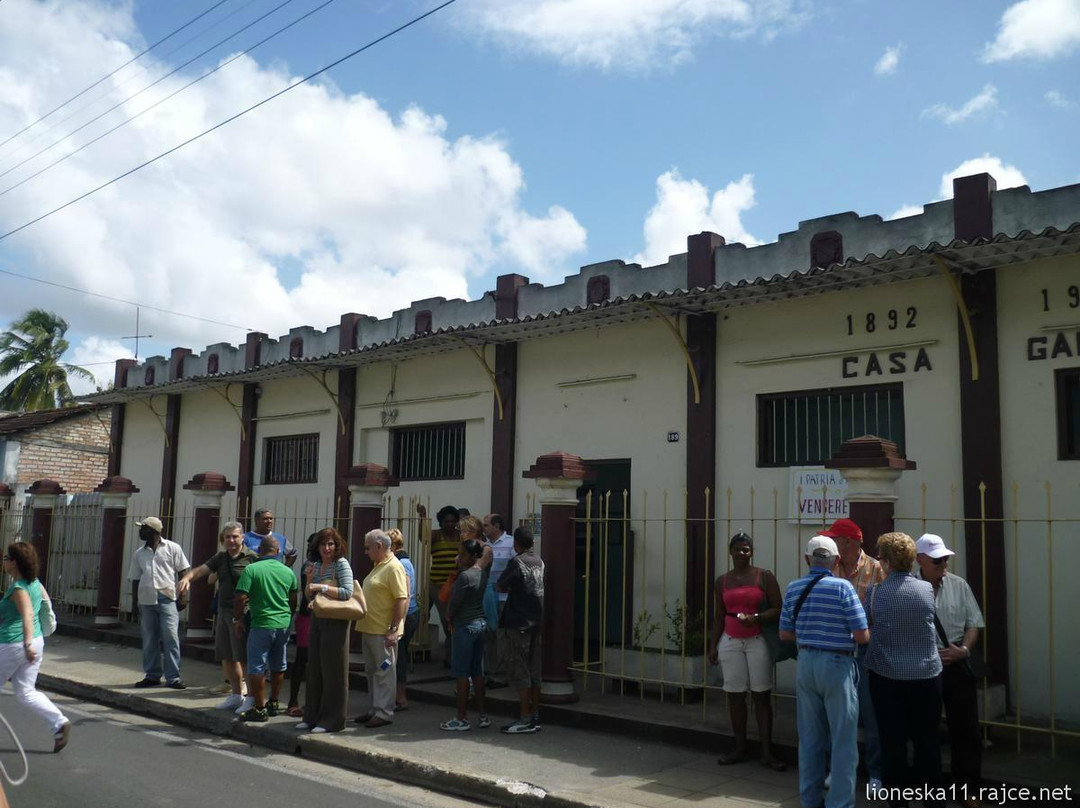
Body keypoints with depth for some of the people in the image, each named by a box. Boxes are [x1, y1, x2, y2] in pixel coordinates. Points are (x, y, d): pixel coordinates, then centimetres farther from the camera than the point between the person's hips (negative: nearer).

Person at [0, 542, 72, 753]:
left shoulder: (18, 589, -18)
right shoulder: (35, 582, 7)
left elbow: (28, 615, -32)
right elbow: (47, 600, 22)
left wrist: (28, 643, -43)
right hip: (37, 641, 8)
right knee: (26, 692, 12)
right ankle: (59, 723, -4)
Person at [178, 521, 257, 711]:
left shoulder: (251, 557, -8)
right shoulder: (220, 558, 12)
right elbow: (201, 570, 1)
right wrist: (187, 578, -20)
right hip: (223, 611, 7)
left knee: (243, 658, -6)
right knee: (226, 657, 14)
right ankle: (236, 695, 27)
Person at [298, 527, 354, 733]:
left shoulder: (341, 564, -7)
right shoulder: (316, 565, 12)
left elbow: (347, 592, -17)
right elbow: (310, 597, 17)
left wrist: (322, 587, -18)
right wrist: (309, 581, 0)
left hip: (335, 621, -7)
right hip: (317, 620, 7)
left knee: (333, 670, -1)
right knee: (314, 669, 10)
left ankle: (332, 720, 6)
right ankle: (313, 716, 20)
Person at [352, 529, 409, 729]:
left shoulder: (394, 567, -16)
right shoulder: (378, 566, 15)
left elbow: (402, 600, -21)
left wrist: (393, 629, -23)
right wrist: (363, 624, 18)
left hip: (383, 632, -10)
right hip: (370, 629, 10)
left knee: (385, 672, -2)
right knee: (372, 671, 16)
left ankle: (384, 713, 5)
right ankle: (373, 709, 25)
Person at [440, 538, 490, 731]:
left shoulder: (465, 576, -18)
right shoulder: (483, 571, 5)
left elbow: (453, 603, -13)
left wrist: (449, 617, 6)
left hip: (464, 626, -8)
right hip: (481, 623, 8)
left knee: (462, 673, -1)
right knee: (477, 672, 13)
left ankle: (462, 718, 4)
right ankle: (483, 715, 16)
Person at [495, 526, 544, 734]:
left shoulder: (516, 562, -13)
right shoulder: (539, 561, 10)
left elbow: (500, 587, -8)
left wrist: (499, 586, 13)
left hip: (518, 623, -8)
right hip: (537, 621, 8)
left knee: (518, 670, -2)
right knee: (534, 670, 12)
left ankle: (526, 719, -2)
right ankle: (535, 715, 16)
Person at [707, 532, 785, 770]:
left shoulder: (764, 577, -1)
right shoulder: (723, 581, 11)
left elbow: (778, 610, -5)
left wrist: (756, 617, -21)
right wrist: (713, 645, 9)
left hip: (757, 641, -3)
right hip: (730, 642, 3)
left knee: (762, 695, -2)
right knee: (735, 695, 5)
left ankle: (766, 752, 2)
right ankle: (740, 749, 15)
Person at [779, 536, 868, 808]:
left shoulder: (793, 588, 1)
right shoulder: (842, 587, -13)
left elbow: (785, 634, 7)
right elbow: (862, 635, -13)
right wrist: (845, 635, 8)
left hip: (805, 663, 5)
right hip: (837, 665, -5)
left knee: (810, 736, 16)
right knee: (843, 740, 5)